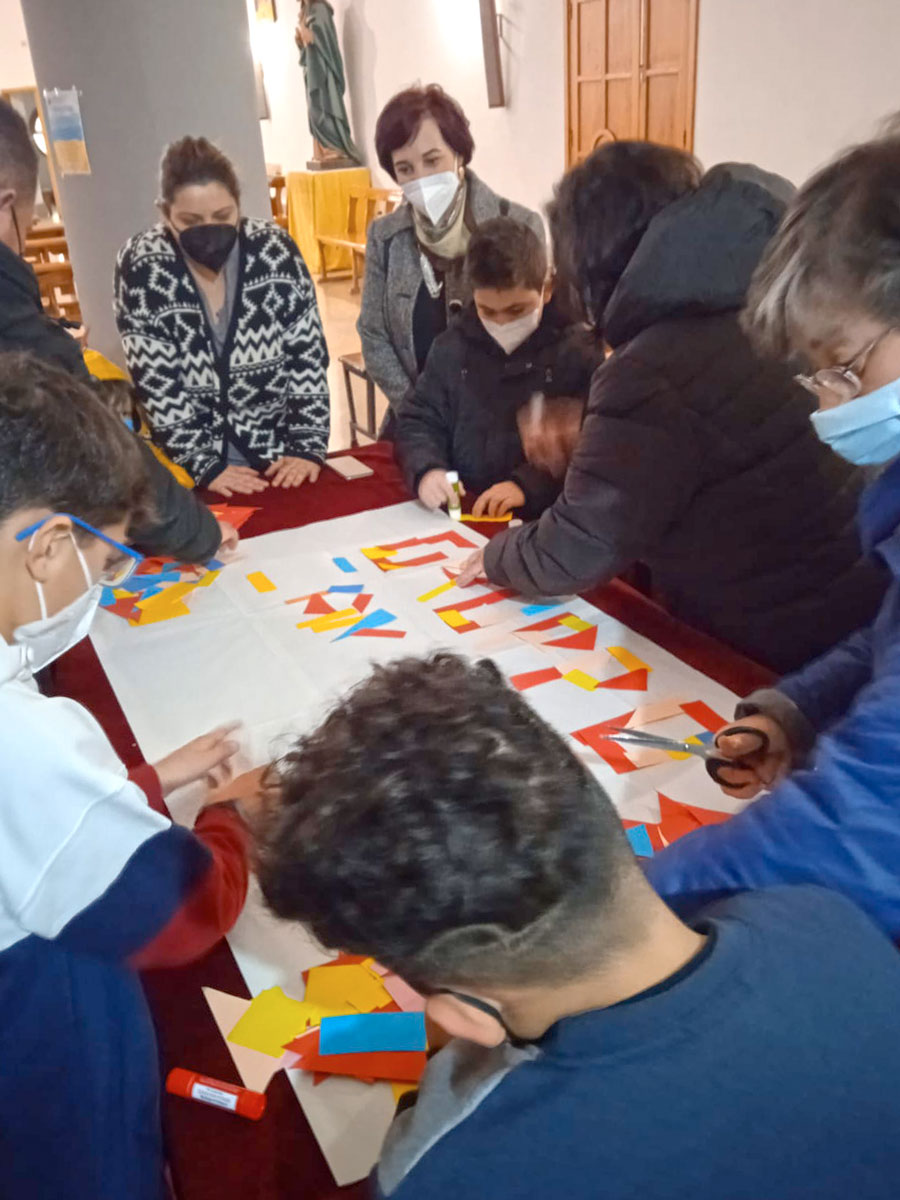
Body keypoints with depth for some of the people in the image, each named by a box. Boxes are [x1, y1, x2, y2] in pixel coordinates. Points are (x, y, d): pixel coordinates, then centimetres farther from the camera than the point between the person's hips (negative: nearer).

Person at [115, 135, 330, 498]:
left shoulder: (275, 250, -7)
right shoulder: (141, 266, -11)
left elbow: (308, 357, -5)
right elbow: (154, 383, -12)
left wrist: (308, 447, -13)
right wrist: (204, 465, -17)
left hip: (280, 454, 2)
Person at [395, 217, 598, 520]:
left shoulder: (577, 352, -3)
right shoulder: (453, 346, 10)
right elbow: (418, 421, 12)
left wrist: (528, 484, -23)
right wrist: (426, 470, -8)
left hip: (541, 521, -3)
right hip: (459, 512, 3)